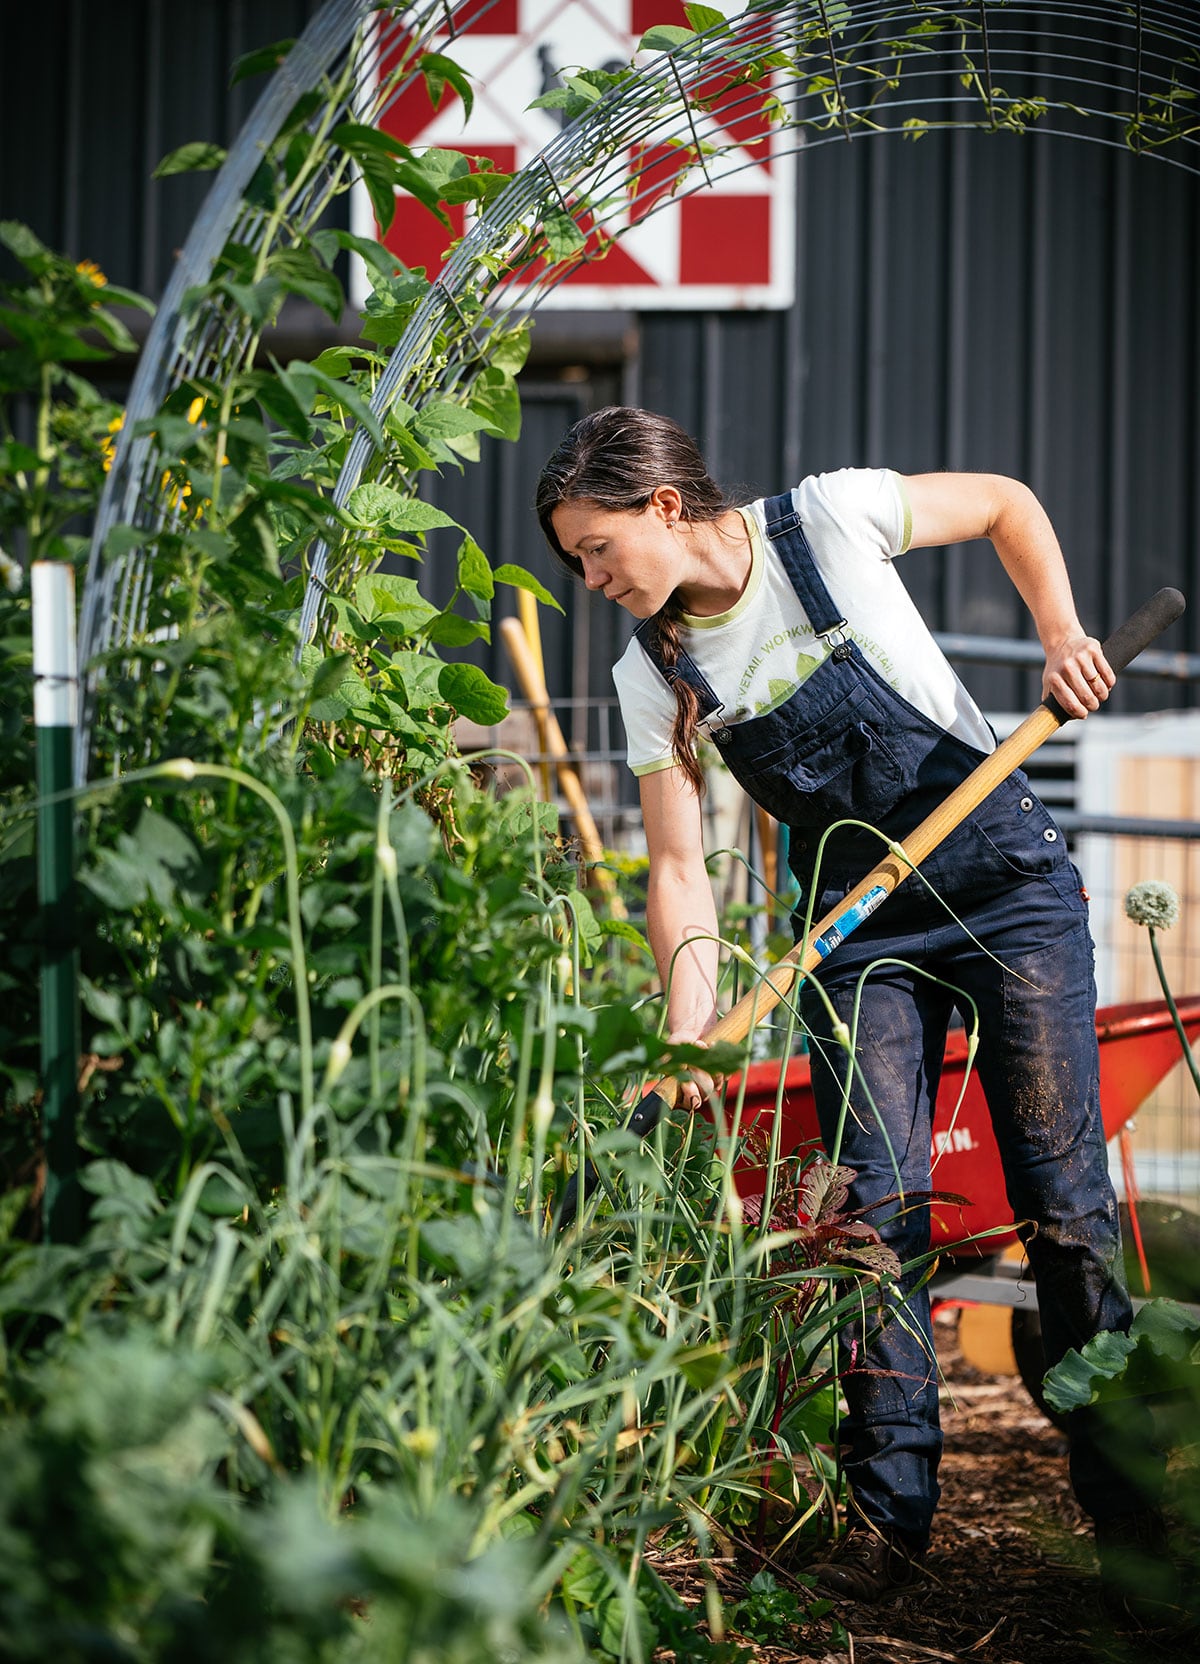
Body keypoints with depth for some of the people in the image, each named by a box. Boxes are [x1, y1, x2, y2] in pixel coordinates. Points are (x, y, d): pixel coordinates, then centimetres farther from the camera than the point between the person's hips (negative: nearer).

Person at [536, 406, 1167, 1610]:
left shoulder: (830, 520, -12)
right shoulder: (653, 676, -4)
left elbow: (1007, 505, 3)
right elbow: (679, 866, -6)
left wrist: (1061, 634, -9)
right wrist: (690, 1028, -19)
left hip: (1007, 888, -3)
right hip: (857, 930, 3)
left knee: (1063, 1194, -2)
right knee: (879, 1206, -8)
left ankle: (1125, 1503, 7)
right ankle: (889, 1511, -1)